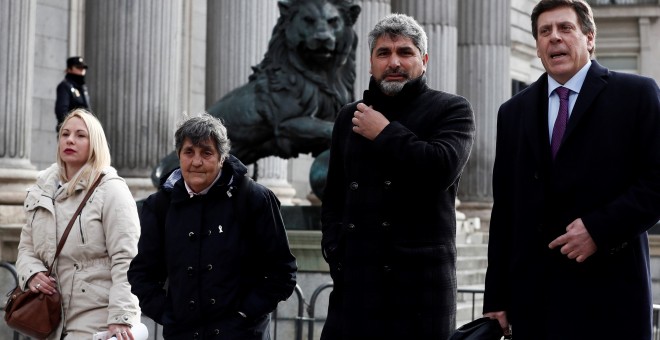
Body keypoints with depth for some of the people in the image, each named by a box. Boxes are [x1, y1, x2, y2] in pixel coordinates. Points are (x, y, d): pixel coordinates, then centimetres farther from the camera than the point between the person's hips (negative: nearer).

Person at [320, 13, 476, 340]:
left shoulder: (451, 109, 4)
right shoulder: (349, 117, 19)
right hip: (354, 279, 4)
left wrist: (385, 133, -5)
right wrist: (335, 251, 7)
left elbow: (441, 169, -16)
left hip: (420, 278, -4)